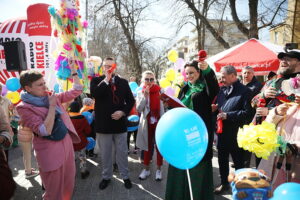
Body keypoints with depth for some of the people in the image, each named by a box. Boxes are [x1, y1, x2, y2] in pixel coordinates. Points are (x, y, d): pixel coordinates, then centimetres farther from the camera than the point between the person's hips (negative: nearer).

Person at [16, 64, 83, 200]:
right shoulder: (24, 107, -14)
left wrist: (73, 70, 1)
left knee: (68, 183, 18)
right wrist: (52, 106, -20)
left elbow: (76, 91, 7)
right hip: (50, 151, -6)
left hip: (66, 144, 6)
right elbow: (45, 131, -23)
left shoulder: (51, 97, 4)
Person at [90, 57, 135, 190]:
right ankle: (106, 176, 34)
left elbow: (131, 100, 5)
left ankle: (125, 176, 31)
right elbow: (94, 94, -20)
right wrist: (106, 79, -19)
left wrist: (123, 112, -11)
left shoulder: (123, 82, 4)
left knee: (122, 152, 13)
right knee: (105, 153, 14)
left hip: (120, 123, 1)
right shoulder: (96, 81, 1)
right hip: (103, 124, -1)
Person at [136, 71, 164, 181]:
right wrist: (145, 96, -18)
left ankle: (159, 169, 23)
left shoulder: (160, 91, -4)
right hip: (147, 123, 1)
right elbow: (139, 109, -10)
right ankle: (146, 168, 28)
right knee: (147, 146, 13)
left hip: (159, 122, -1)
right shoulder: (140, 93, 1)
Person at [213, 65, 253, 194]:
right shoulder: (222, 90, 8)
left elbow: (247, 112, -18)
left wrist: (228, 115, -22)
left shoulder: (244, 91, -11)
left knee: (238, 161, 12)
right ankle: (224, 183, 36)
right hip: (222, 131, 6)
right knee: (222, 159, 17)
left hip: (236, 133, -6)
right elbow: (217, 105, 17)